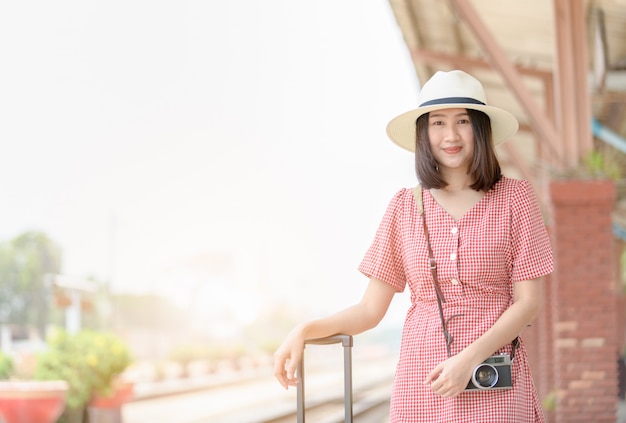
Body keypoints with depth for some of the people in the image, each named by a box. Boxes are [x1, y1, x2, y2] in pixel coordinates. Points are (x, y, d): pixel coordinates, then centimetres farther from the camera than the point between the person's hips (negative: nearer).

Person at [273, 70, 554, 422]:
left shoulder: (514, 197, 0)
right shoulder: (405, 207, 5)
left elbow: (528, 302, -3)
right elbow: (370, 309, 5)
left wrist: (469, 360, -15)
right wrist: (305, 330, -10)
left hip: (494, 388, -1)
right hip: (421, 381, 2)